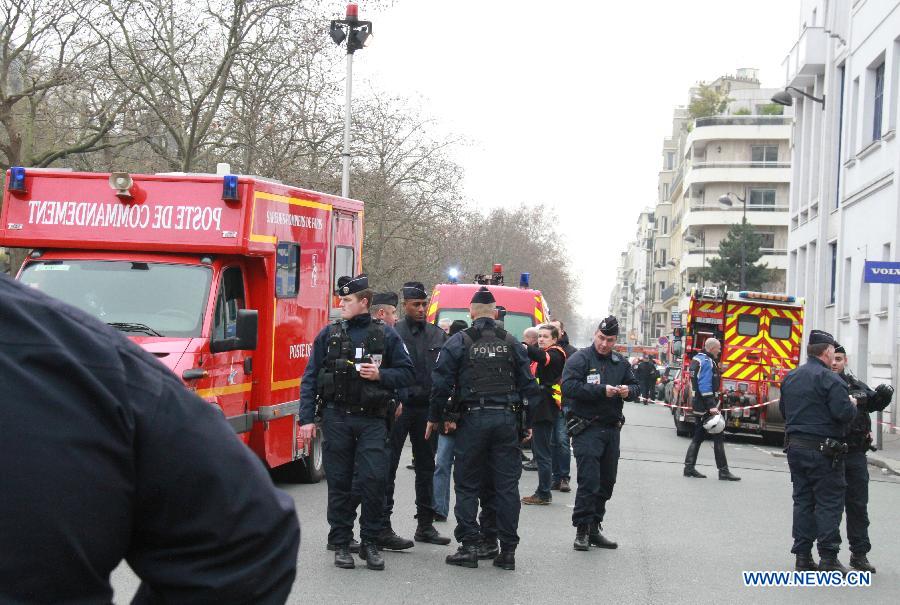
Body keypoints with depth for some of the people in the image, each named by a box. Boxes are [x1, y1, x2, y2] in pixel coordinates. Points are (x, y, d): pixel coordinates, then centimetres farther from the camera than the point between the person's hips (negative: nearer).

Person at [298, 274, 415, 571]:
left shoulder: (386, 335, 5)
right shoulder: (329, 334, 7)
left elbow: (406, 373, 7)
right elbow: (310, 378, 7)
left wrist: (380, 375, -11)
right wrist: (306, 418, -1)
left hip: (372, 420, -1)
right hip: (337, 417, 1)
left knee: (373, 480, -9)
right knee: (339, 483, 4)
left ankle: (370, 543, 5)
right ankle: (341, 544, 14)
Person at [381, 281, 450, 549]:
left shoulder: (438, 335, 10)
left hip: (426, 407, 5)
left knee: (427, 466, 13)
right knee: (388, 467, -4)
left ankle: (425, 525, 24)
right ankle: (382, 529, -3)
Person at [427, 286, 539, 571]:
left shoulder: (458, 342, 0)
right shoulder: (511, 342, 9)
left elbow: (441, 382, -3)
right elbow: (528, 384, 9)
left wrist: (434, 417, 6)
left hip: (473, 419, -2)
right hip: (506, 418, 2)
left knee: (467, 485, 5)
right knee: (507, 485, 5)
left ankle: (469, 547, 2)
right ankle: (508, 550, 5)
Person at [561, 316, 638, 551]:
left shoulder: (621, 363, 14)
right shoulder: (580, 359, -6)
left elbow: (635, 386, 18)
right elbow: (569, 386, -18)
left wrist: (628, 390, -7)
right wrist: (602, 390, -22)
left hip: (612, 430, 7)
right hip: (587, 430, -6)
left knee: (606, 482, 10)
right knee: (589, 481, -12)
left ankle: (594, 529, 20)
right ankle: (582, 531, -5)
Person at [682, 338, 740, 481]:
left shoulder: (697, 359, 16)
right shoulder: (707, 362, -16)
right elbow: (705, 386, -23)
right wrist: (712, 406, -26)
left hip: (698, 405, 10)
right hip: (705, 406, -10)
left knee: (698, 437, 14)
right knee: (718, 437, -6)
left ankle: (689, 467, 13)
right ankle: (723, 471, -5)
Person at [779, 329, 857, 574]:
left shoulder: (790, 377, 11)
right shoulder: (829, 379, -14)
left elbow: (784, 410, 19)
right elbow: (844, 414, -20)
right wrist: (852, 405, 0)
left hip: (795, 446, 7)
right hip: (823, 450, -7)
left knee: (803, 500, 11)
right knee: (829, 502, -1)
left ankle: (803, 556, 12)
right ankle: (828, 558, -2)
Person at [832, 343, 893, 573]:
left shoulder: (856, 384, 12)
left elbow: (872, 404, 25)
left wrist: (883, 394, 3)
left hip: (856, 453, 5)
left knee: (858, 505, 10)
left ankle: (859, 554, 19)